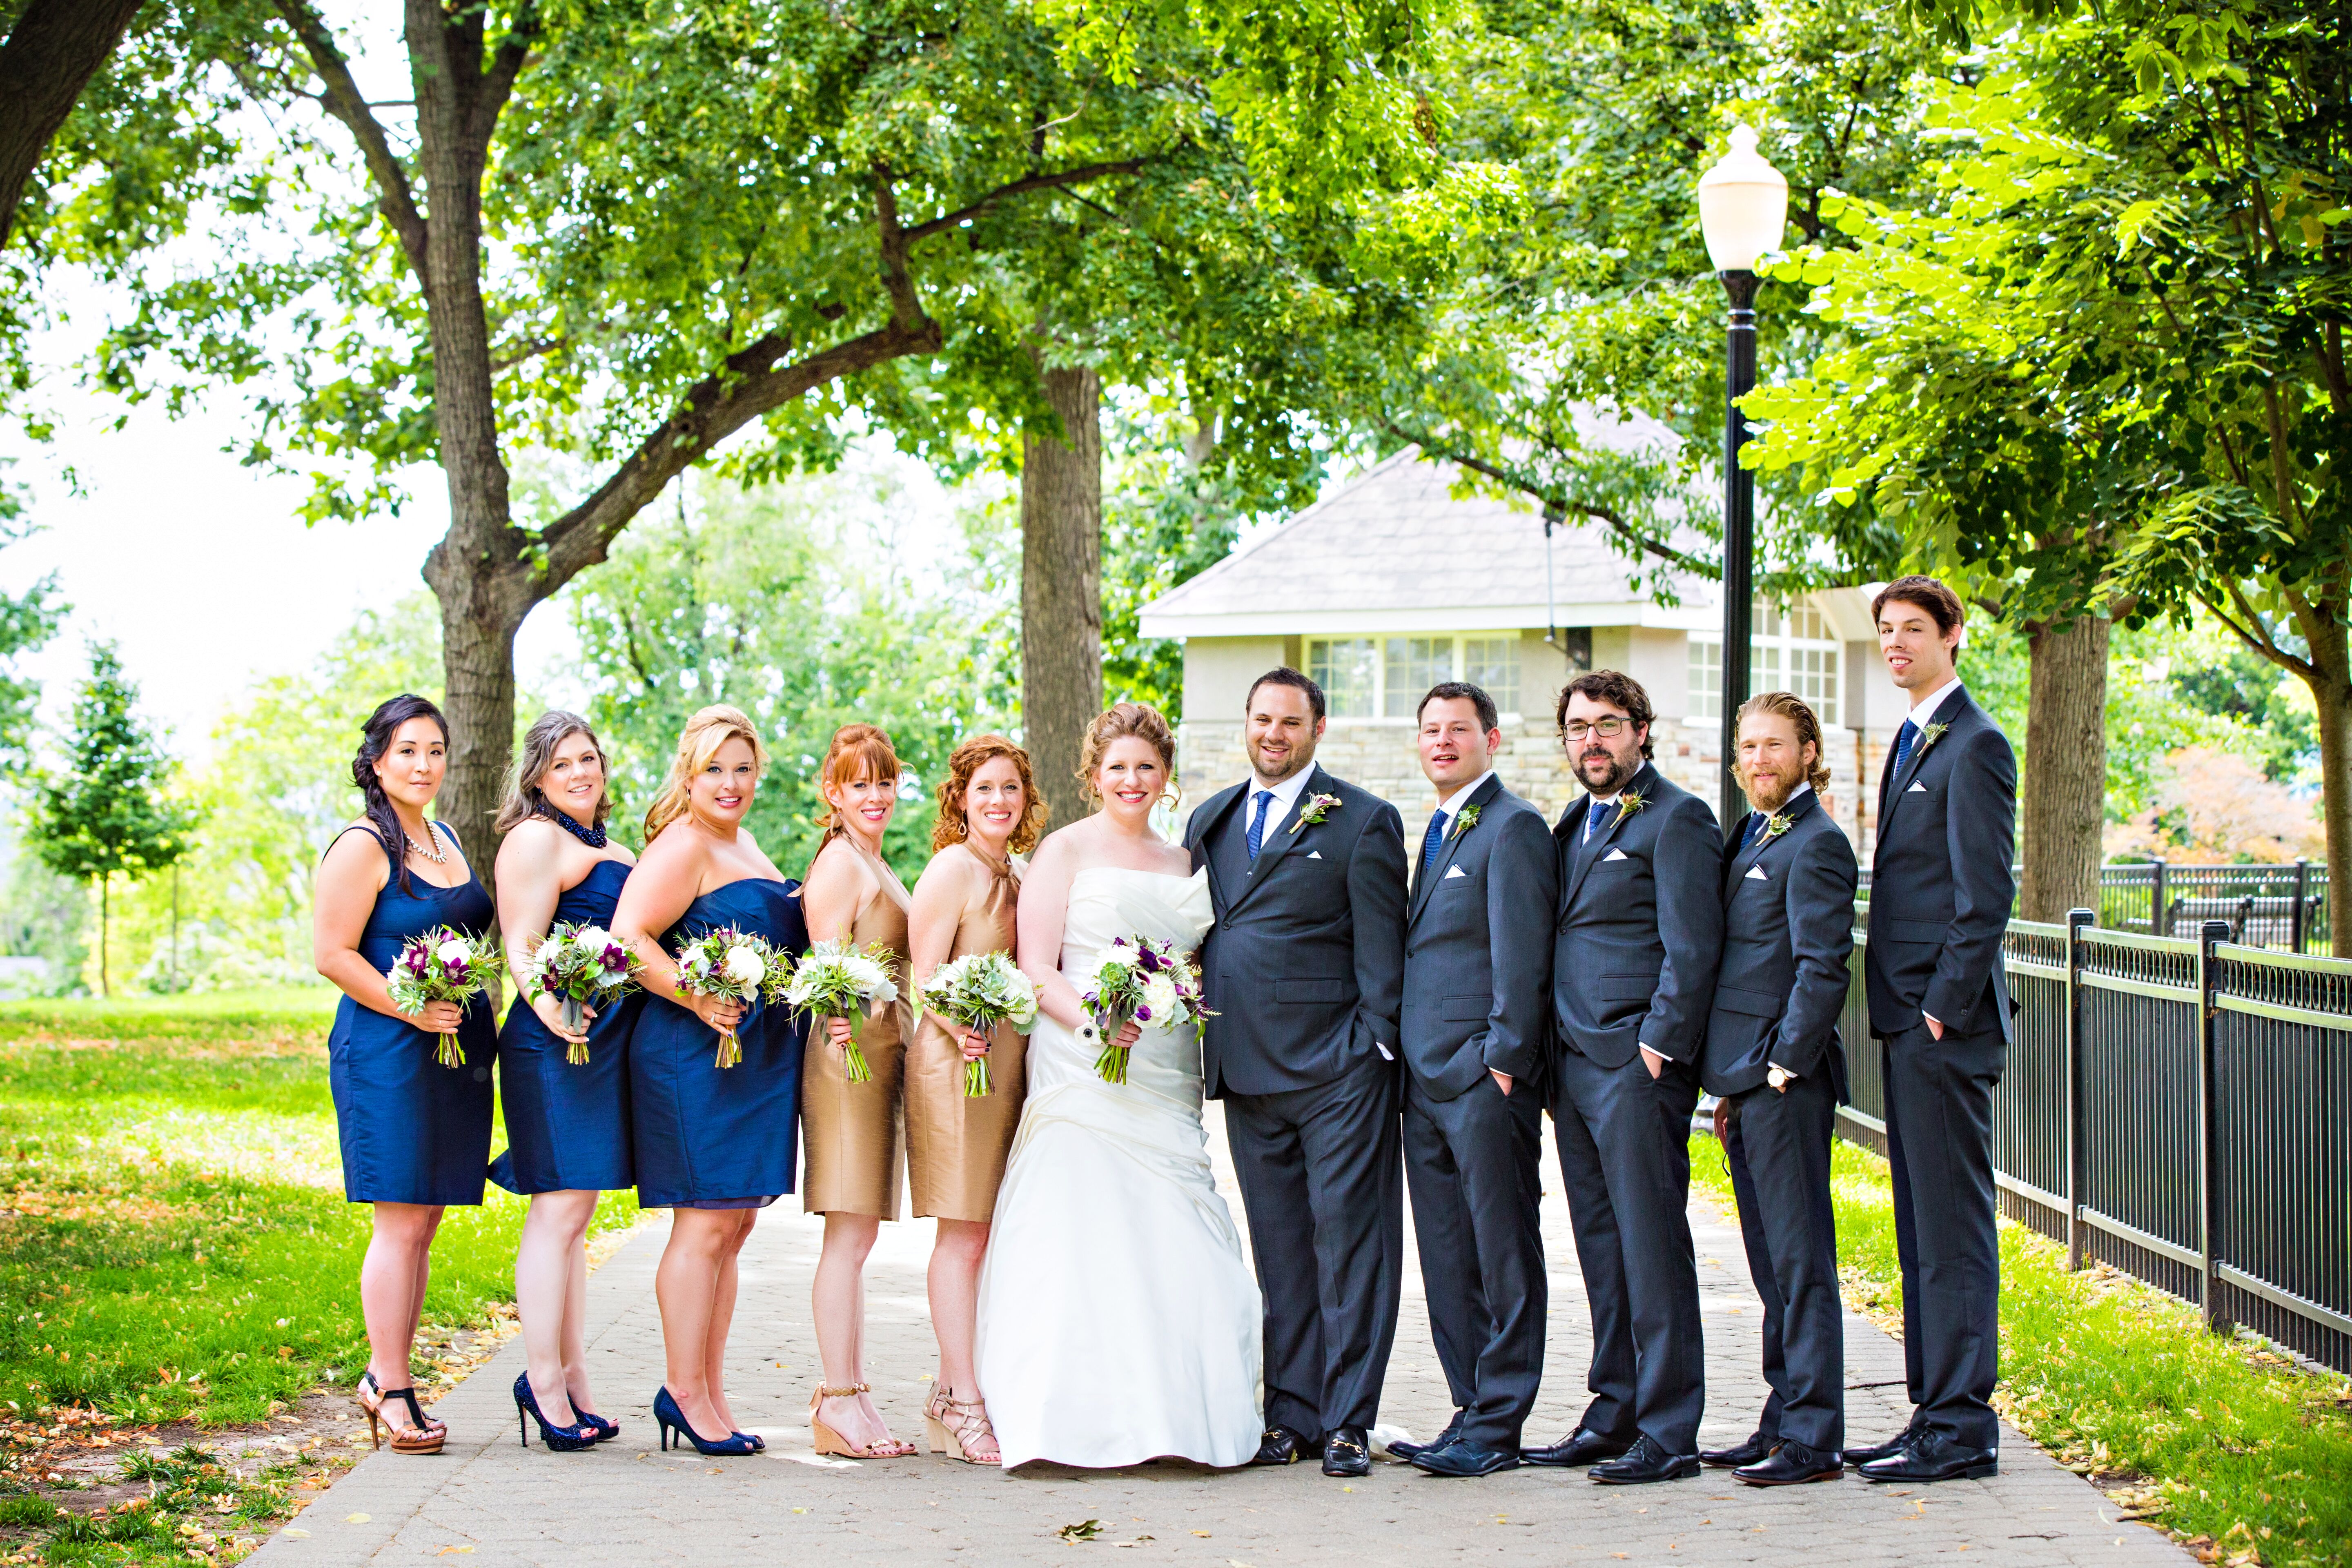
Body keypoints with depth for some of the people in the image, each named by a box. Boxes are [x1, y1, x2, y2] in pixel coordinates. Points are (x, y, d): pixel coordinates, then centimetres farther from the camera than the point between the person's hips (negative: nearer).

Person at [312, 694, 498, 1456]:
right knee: (401, 1223, -7)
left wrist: (480, 1020, 14)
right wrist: (413, 1010, -18)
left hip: (459, 1046, 8)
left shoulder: (446, 840, 16)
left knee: (424, 1223, 9)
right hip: (387, 1050, -8)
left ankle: (386, 1377, 16)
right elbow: (331, 953, -12)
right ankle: (391, 1391, 0)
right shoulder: (364, 846, -8)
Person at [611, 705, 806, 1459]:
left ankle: (709, 1391, 14)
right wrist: (698, 999, -26)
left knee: (733, 1226, 9)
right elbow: (628, 937, -19)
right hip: (694, 1055, -9)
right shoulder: (683, 846, -10)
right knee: (706, 1223, -8)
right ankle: (685, 1391, -2)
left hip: (758, 1055, 9)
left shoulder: (745, 846, 19)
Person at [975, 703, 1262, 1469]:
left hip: (1168, 1082, 5)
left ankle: (1173, 1413, 3)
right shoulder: (1065, 851, 4)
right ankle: (1081, 1415, -8)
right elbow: (1036, 969, -4)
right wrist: (1094, 1020, -20)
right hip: (1085, 1077, -5)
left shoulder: (1183, 863, 19)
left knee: (1177, 1245, -2)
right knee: (1086, 1235, -11)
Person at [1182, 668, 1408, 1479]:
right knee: (1279, 1251, 10)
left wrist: (1375, 1050, -10)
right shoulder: (1210, 820, 16)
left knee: (1349, 1242, -3)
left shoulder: (1362, 822, -1)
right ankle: (1293, 1414, 16)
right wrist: (1200, 1050, 10)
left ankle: (1348, 1421, 1)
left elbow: (1381, 949, -4)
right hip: (1247, 1074, 5)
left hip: (1337, 1070, -5)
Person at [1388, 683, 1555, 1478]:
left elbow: (1520, 955, -13)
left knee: (1502, 1255, -3)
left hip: (1484, 1078, -9)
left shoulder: (1514, 826, -7)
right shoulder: (1438, 830, 21)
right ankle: (1474, 1410, 17)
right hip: (1426, 1081, 9)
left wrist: (1504, 1061, -17)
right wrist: (1407, 1063, 17)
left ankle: (1496, 1428, 0)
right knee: (1447, 1260, 11)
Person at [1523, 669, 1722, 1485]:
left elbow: (1691, 949, -11)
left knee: (1651, 1245, -6)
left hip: (1637, 1065, -8)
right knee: (1601, 1248, 10)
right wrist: (1552, 1063, 15)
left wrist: (1657, 1048, -15)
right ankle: (1614, 1416, 16)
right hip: (1573, 1065, 8)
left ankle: (1667, 1434, -3)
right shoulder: (1574, 824, 20)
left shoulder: (1675, 818, -5)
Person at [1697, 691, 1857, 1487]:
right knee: (1772, 1264, 13)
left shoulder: (1816, 844, -10)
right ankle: (1784, 1423, 20)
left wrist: (1783, 1066, -18)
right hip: (1746, 1081, 9)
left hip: (1786, 1081, -9)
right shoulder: (1749, 839, 18)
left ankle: (1812, 1440, -3)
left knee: (1800, 1262, -6)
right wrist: (1731, 1085, 17)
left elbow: (1822, 969, -17)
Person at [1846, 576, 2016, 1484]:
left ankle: (1961, 1431, -2)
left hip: (1946, 1025, -10)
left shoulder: (1973, 745, -11)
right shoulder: (1914, 741, 19)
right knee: (1921, 1226, 12)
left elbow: (1986, 896, -16)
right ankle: (1936, 1415, 18)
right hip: (1910, 1027, 10)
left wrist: (1946, 1008, -16)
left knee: (1953, 1225, -6)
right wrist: (1910, 1011, 15)